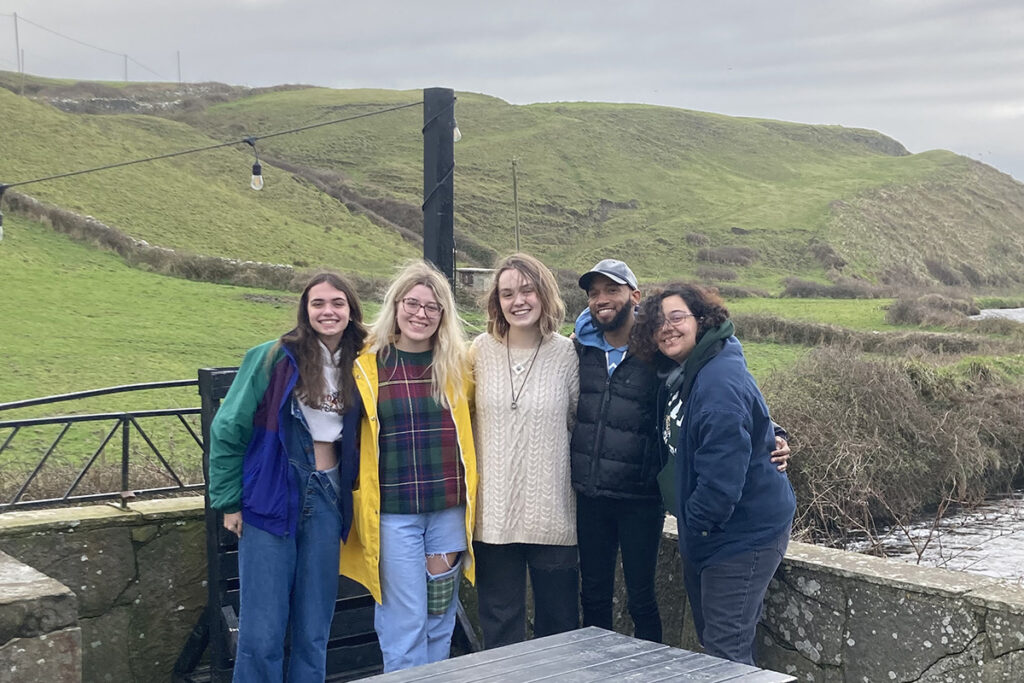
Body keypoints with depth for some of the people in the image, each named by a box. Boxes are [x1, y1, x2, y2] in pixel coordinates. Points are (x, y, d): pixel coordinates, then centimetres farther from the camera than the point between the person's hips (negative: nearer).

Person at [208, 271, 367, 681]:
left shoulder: (359, 367, 5)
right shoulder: (274, 359, -7)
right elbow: (228, 430, -4)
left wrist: (349, 499, 7)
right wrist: (228, 501, -4)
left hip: (327, 502, 4)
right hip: (272, 500, -4)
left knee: (313, 632, 10)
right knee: (261, 634, -1)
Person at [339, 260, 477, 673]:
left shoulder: (457, 365, 5)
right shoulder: (367, 365, -2)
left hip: (449, 510, 3)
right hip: (393, 512, -3)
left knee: (440, 623, 12)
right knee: (405, 624, 0)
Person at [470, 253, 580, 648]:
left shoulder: (565, 354, -3)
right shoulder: (481, 350, 1)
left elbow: (580, 423, 6)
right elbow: (466, 419, 10)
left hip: (552, 510, -1)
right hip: (494, 510, 1)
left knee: (557, 618, 11)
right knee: (499, 622, 12)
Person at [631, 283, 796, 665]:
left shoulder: (721, 381, -24)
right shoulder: (682, 376, 9)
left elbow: (723, 473, -26)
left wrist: (697, 523, -16)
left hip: (743, 534, -10)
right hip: (705, 534, 10)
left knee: (726, 651, -5)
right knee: (712, 639, 19)